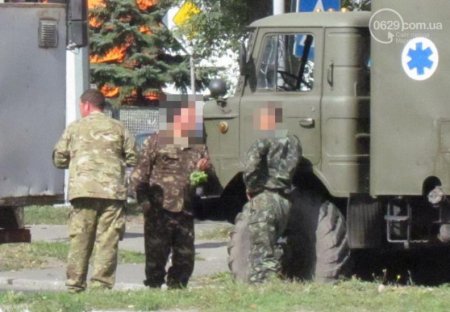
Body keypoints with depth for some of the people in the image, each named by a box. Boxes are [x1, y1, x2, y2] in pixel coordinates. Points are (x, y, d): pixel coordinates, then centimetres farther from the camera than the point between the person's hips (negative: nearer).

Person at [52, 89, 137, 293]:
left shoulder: (74, 128, 6)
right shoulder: (118, 128, 7)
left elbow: (59, 159, 8)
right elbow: (133, 158, 6)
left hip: (82, 191, 0)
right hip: (112, 191, 0)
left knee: (79, 238, 5)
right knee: (107, 240, 0)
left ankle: (75, 284, 4)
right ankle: (101, 283, -6)